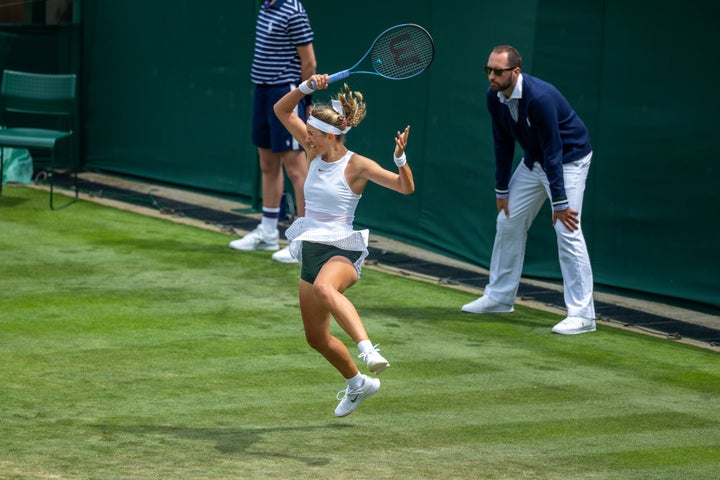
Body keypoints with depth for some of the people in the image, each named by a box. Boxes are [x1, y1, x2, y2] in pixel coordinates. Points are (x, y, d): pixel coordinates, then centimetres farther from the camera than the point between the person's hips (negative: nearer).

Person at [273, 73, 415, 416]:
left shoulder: (357, 165, -10)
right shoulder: (316, 152, 6)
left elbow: (406, 188, -15)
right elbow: (282, 110, 9)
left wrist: (400, 157, -32)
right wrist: (307, 87, -7)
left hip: (342, 251, -7)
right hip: (311, 249, 7)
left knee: (325, 288, -44)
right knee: (317, 338, 14)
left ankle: (368, 349, -57)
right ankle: (357, 384, 38)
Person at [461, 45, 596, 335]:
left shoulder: (540, 98, -33)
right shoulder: (495, 97, -10)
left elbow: (553, 152, -31)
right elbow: (503, 144, 2)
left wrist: (559, 202, -29)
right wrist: (501, 190, 4)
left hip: (569, 159, -8)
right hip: (533, 160, 8)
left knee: (567, 230, -18)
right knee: (508, 222, 11)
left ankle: (582, 314, -17)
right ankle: (499, 297, 27)